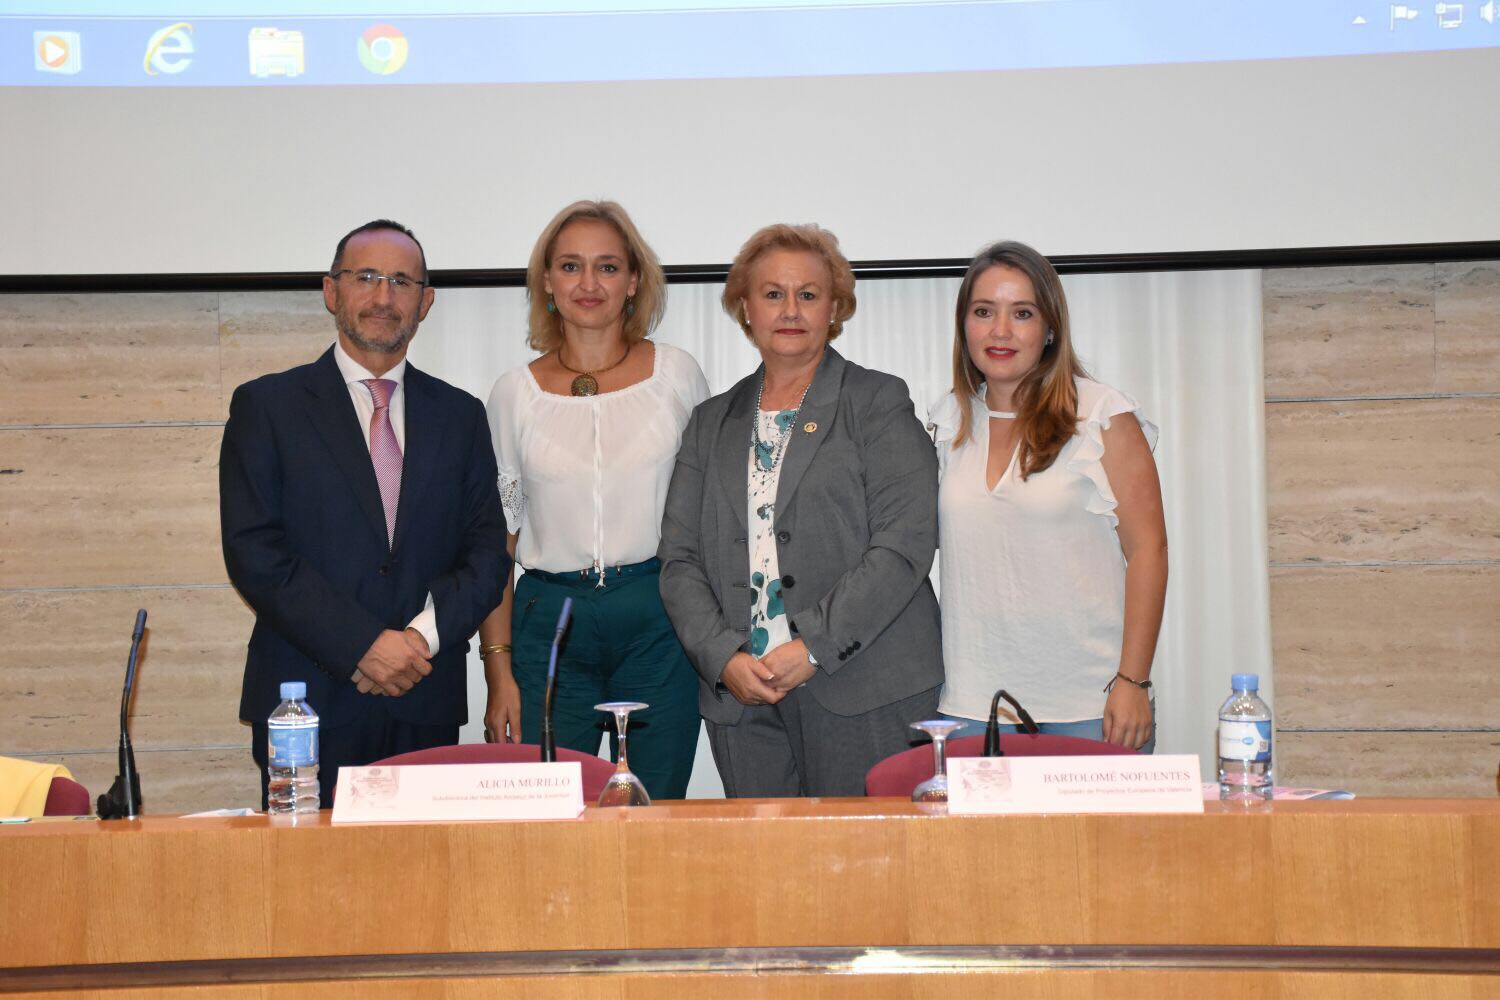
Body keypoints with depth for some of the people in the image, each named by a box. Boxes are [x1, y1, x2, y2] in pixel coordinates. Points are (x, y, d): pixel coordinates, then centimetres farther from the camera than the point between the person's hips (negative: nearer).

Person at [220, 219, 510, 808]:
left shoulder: (459, 415, 12)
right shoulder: (266, 406, 3)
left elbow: (487, 551, 8)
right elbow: (254, 553, -6)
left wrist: (424, 636, -10)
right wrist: (363, 645, -14)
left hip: (427, 706, 3)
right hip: (308, 702, -2)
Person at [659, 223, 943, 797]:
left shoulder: (879, 402, 5)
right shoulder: (712, 422, 17)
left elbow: (905, 543, -7)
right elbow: (680, 559, 11)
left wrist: (814, 647, -14)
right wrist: (724, 657, -6)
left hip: (862, 694, -3)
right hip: (740, 695, 3)